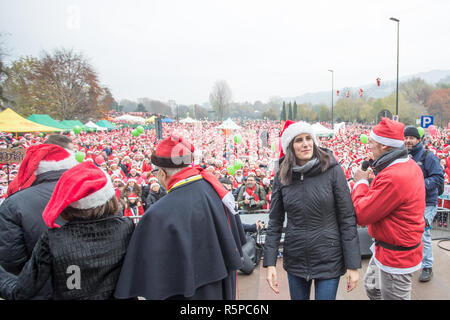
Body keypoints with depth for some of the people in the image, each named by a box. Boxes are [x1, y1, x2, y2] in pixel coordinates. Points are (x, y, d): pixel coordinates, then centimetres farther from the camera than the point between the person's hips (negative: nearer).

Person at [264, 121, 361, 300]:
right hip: (295, 260, 3)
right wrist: (270, 263, -4)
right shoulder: (282, 176, -4)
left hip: (329, 260, -2)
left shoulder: (332, 170, -11)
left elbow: (347, 218, -9)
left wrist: (353, 265, -10)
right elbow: (275, 222, 1)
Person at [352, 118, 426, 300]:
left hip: (396, 256, -10)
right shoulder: (409, 165, 2)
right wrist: (370, 181, -5)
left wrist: (361, 182, -13)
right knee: (372, 288, 26)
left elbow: (361, 215, -26)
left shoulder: (393, 177, -32)